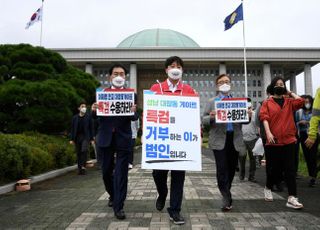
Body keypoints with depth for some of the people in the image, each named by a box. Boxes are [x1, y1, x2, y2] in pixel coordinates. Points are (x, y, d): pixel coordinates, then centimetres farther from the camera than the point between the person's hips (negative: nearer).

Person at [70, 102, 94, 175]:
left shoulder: (88, 117, 2)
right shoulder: (75, 118, 7)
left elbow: (91, 128, 2)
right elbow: (72, 129, 8)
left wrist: (92, 139, -2)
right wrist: (72, 139, 2)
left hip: (85, 137, -2)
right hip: (77, 137, 2)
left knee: (84, 150, -21)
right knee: (78, 153, 6)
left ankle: (83, 166, -15)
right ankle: (79, 169, 15)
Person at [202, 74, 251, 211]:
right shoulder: (212, 102, 6)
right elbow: (204, 120, 1)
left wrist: (248, 116, -9)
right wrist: (211, 117, -20)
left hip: (235, 139, 3)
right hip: (219, 140, -3)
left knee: (232, 168, 11)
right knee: (222, 169, -5)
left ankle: (226, 193, 32)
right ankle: (226, 199, 3)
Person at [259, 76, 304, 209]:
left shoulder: (289, 102, 12)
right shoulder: (267, 103, 5)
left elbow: (300, 101, -8)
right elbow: (264, 118, -8)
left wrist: (290, 93, 9)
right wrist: (268, 133, -21)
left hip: (288, 140, 2)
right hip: (273, 141, -2)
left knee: (290, 170, -3)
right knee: (275, 169, 6)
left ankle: (292, 198, -3)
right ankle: (268, 188, 33)